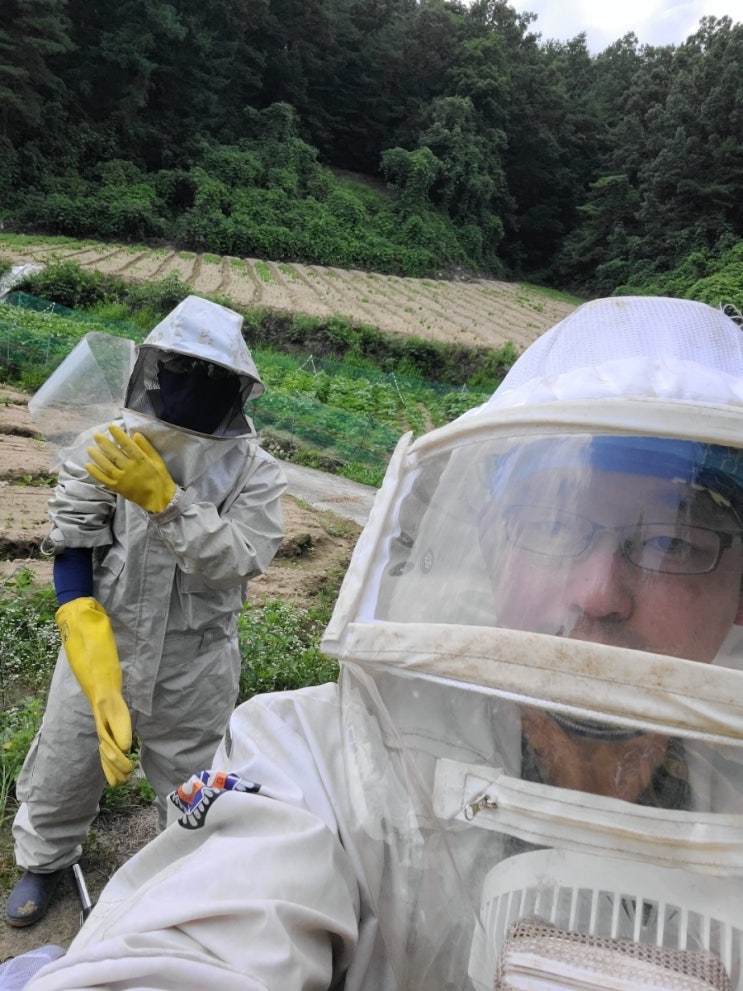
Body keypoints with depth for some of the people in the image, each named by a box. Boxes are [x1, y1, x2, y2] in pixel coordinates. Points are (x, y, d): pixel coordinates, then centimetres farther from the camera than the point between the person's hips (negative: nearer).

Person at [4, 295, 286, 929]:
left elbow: (237, 563, -24)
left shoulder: (255, 473, -12)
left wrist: (164, 500, -34)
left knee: (191, 788, 20)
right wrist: (96, 662, -25)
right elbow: (72, 556, -16)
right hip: (100, 651, 1)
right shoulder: (102, 452, -13)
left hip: (196, 668, 0)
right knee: (60, 777, 20)